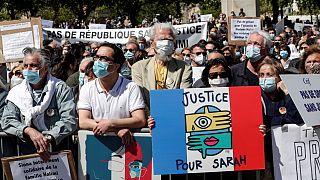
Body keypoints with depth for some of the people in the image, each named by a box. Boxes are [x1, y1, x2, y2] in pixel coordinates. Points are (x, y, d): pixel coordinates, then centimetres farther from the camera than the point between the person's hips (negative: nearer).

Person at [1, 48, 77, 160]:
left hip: (58, 154, -2)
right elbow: (6, 121, 1)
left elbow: (69, 120, -8)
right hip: (26, 156, 2)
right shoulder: (16, 93, 10)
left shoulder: (60, 89, 2)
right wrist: (29, 130, -18)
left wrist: (48, 138, -23)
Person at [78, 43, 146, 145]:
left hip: (123, 144, -3)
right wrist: (116, 129, -16)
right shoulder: (87, 88, 7)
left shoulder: (131, 88, 1)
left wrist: (110, 123, -18)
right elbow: (83, 122, -4)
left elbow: (140, 121, -7)